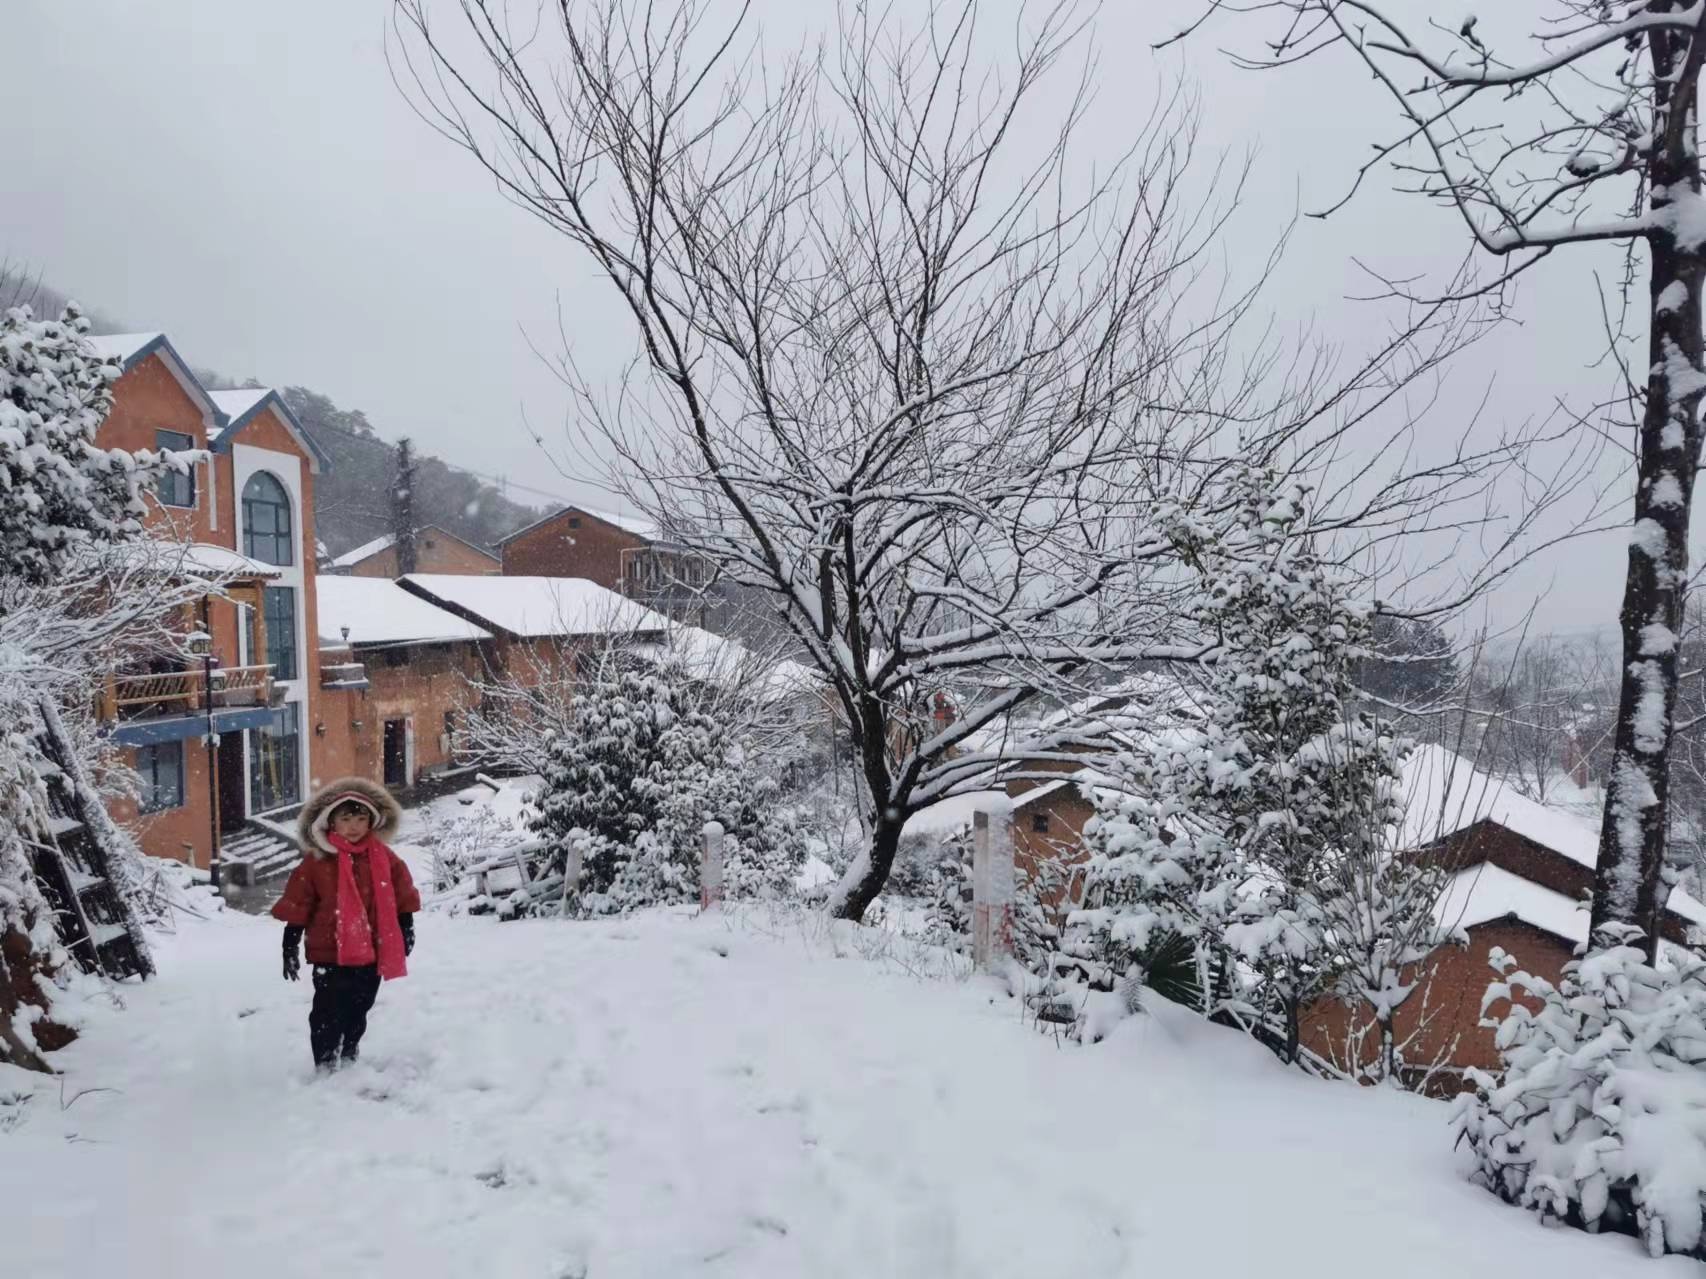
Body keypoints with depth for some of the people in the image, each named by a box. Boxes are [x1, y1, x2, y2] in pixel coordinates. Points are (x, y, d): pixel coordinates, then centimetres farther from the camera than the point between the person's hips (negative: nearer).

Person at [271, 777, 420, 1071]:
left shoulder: (383, 857, -1)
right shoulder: (317, 860, -10)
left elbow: (402, 893, 9)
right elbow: (297, 905, -6)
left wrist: (406, 929, 10)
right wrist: (290, 946, -5)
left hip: (370, 952, 4)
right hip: (330, 953, -3)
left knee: (358, 1010, 19)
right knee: (328, 1013, -1)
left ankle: (349, 1059, 38)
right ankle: (325, 1066, 13)